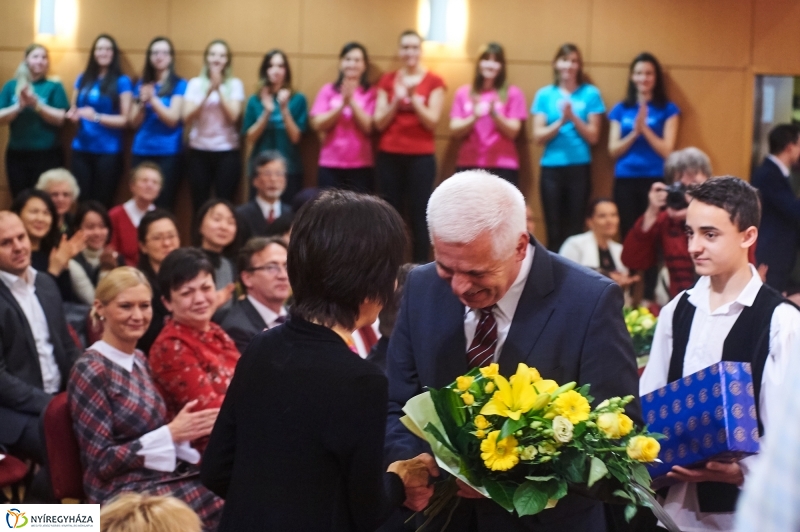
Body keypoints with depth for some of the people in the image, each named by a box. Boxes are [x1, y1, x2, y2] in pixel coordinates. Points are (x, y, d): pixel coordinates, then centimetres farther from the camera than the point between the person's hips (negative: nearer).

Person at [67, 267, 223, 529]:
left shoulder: (139, 360, 13)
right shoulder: (90, 370, -9)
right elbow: (101, 462, -12)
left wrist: (185, 428, -3)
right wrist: (171, 433, -17)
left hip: (164, 476, 7)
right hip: (123, 493, -7)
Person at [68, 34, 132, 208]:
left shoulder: (122, 81, -2)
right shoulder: (83, 79, 11)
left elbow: (125, 119, -7)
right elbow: (73, 109, 22)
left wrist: (96, 117, -20)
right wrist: (73, 115, -3)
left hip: (108, 151, -4)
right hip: (81, 149, 4)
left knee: (102, 204, 1)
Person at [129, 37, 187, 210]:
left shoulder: (179, 85, 1)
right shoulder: (141, 85, 13)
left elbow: (172, 119, -8)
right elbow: (134, 122, 9)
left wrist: (152, 99, -15)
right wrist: (143, 103, -9)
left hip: (168, 153, -4)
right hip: (141, 152, 4)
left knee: (163, 205, -6)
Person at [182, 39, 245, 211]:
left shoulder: (235, 84, 3)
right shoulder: (195, 83, 5)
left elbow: (233, 116, -10)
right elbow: (187, 117, -6)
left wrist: (219, 89, -13)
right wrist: (208, 91, -16)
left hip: (227, 152, -1)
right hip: (199, 151, 1)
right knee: (199, 205, 2)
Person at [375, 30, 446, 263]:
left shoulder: (434, 82, 1)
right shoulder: (387, 80, 8)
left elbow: (432, 121, -5)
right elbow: (379, 123, 3)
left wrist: (413, 97, -15)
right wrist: (396, 100, -12)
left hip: (421, 158, -2)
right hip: (389, 156, 2)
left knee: (419, 217, -5)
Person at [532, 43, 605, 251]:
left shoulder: (590, 93, 3)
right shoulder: (545, 94, 6)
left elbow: (593, 136, 0)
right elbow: (538, 136, 0)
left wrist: (573, 117, -14)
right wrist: (560, 121, -15)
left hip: (579, 167, -1)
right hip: (551, 168, 1)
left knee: (574, 228, -2)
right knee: (554, 230, 2)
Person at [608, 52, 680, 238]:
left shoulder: (667, 109, 4)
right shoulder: (620, 109, 11)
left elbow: (666, 150, -3)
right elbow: (613, 150, 5)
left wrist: (644, 128, -13)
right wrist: (634, 132, -10)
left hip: (655, 180, -2)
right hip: (625, 180, 2)